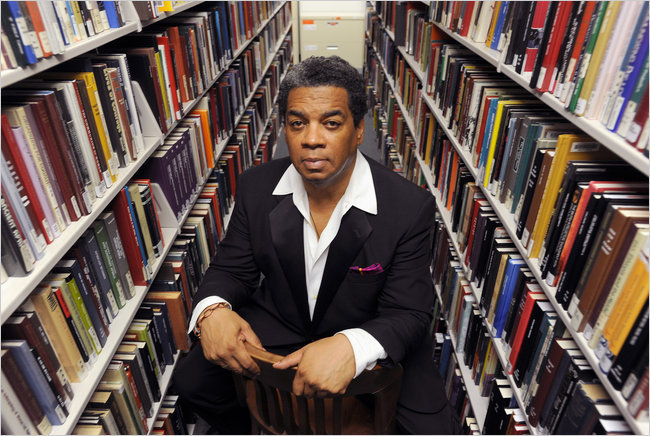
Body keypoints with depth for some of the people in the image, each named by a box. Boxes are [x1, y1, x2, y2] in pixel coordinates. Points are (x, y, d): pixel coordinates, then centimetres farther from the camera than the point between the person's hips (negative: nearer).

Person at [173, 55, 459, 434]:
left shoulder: (411, 207, -23)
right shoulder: (257, 187, -12)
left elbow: (409, 314, -20)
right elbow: (232, 269, -3)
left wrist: (352, 346, -42)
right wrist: (212, 310, -28)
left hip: (371, 336, -2)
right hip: (277, 324, 3)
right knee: (192, 379, -7)